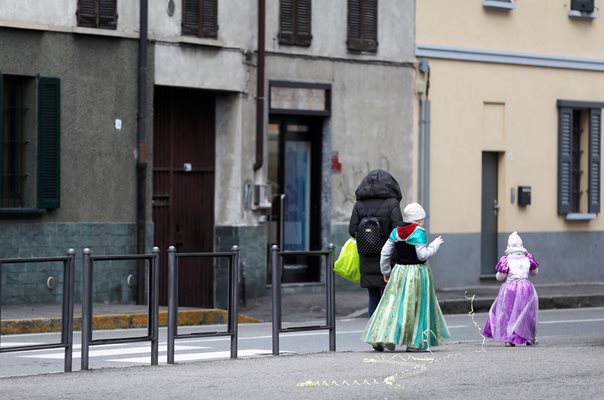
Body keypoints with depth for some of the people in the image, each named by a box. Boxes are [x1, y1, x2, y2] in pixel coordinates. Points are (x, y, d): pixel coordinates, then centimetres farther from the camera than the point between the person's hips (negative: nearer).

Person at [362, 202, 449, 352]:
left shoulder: (396, 232, 6)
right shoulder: (418, 232, -13)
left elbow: (385, 252, 8)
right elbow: (422, 255, -17)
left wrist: (386, 271, 18)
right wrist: (435, 245, -3)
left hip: (399, 271, 5)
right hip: (417, 274, -5)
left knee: (393, 304, 6)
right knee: (415, 306, 2)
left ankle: (379, 338, -5)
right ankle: (415, 343, 4)